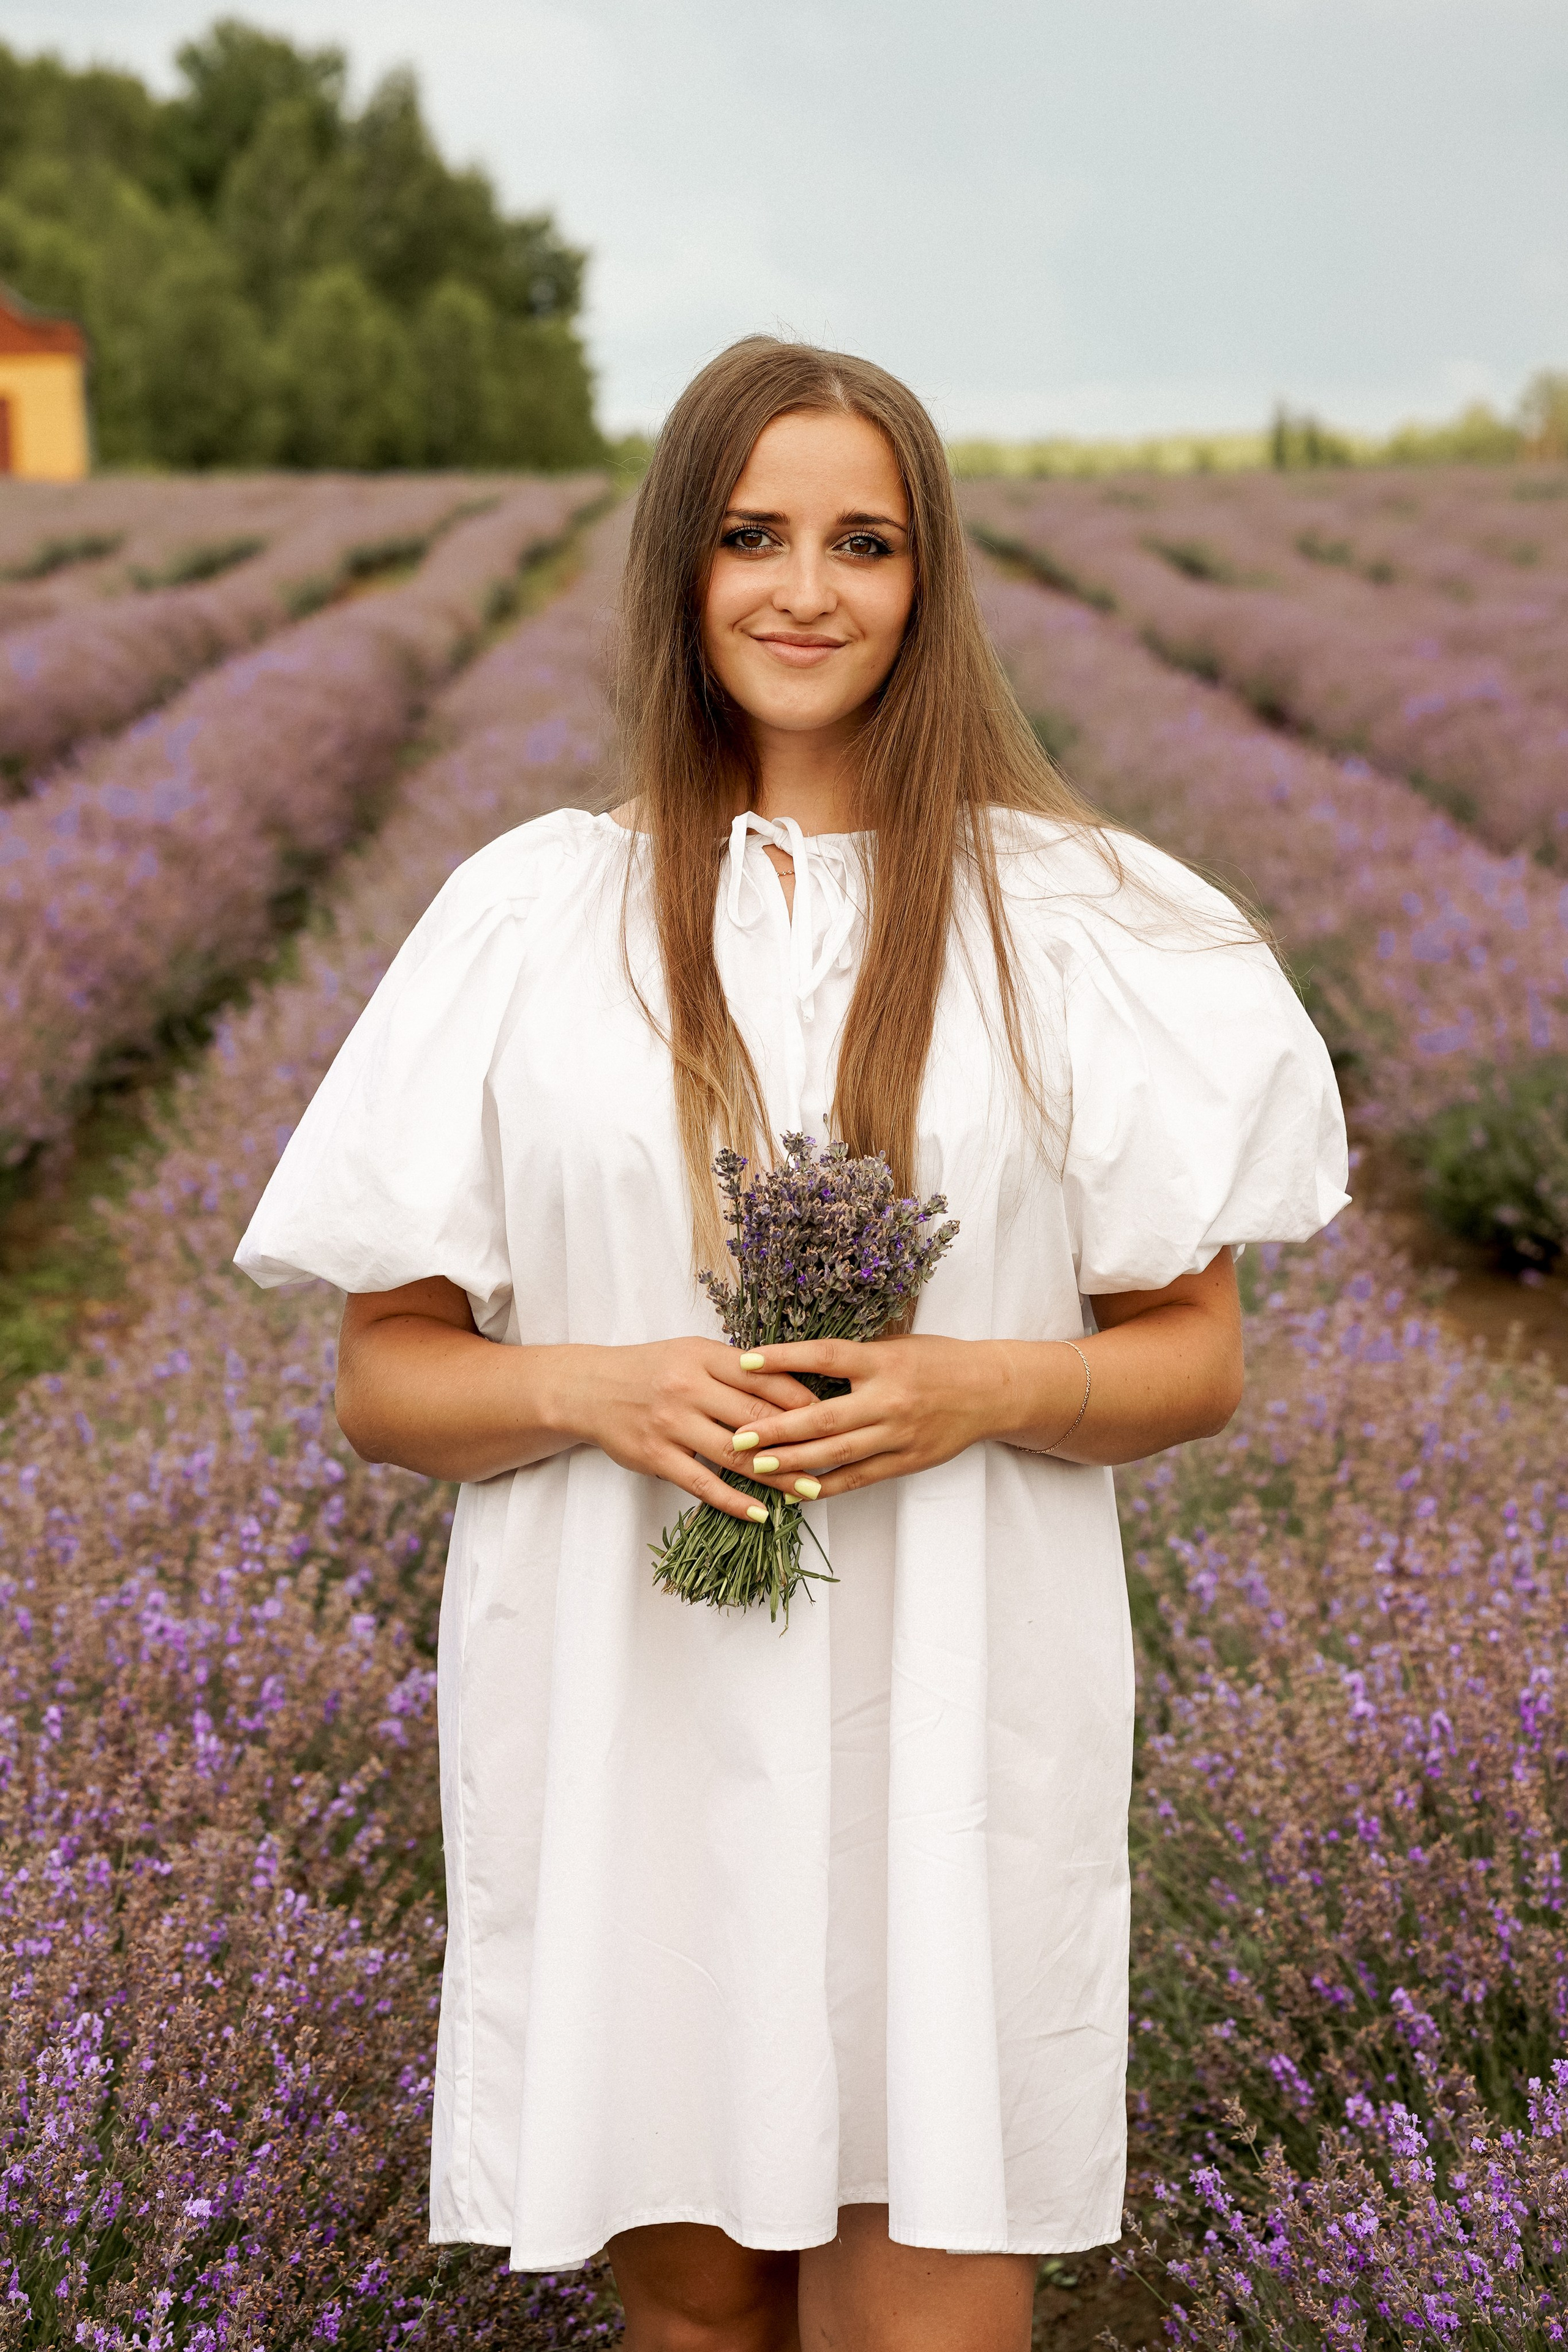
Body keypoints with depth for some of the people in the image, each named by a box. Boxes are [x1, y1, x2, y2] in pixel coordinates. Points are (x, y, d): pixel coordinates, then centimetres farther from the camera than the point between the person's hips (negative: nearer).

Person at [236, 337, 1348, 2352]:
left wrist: (982, 1389, -14)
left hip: (953, 1728, 0)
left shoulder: (1076, 925, 1)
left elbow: (1194, 1357, 5)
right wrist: (591, 1387, -15)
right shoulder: (527, 919, 2)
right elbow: (385, 1379, 5)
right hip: (628, 1728, 1)